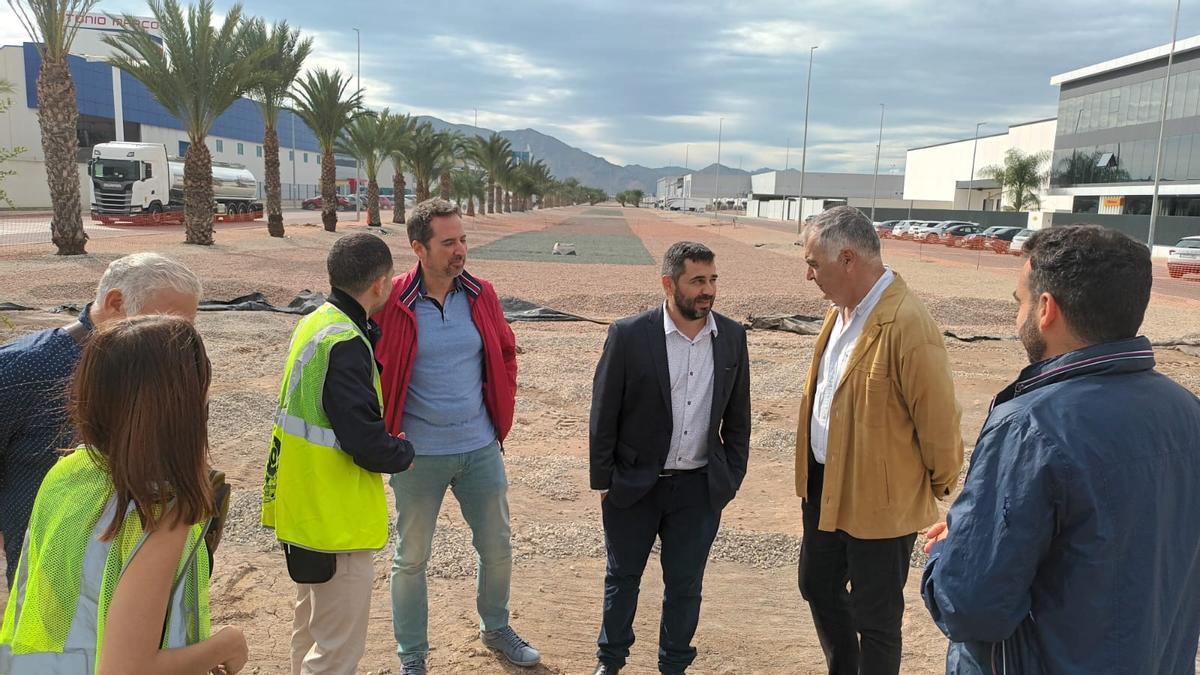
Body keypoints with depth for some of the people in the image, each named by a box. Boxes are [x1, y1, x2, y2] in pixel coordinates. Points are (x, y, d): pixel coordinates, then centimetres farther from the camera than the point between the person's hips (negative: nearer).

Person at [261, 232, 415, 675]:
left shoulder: (316, 323, 5)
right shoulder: (346, 344, -24)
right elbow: (366, 442, -27)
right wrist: (404, 454, -8)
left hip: (303, 507, 10)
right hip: (336, 522, -10)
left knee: (311, 631, 27)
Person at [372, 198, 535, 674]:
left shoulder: (481, 295, -2)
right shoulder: (392, 303, -13)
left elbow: (506, 354, 11)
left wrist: (502, 417, 8)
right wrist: (387, 436, -4)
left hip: (481, 448, 4)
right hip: (418, 454, -3)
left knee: (498, 548, 17)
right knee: (412, 558, 12)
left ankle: (496, 628, 43)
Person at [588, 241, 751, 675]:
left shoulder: (732, 337, -2)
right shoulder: (628, 335, -13)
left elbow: (738, 418, 6)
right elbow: (603, 416, -7)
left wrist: (732, 478, 5)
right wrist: (603, 482, -5)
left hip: (700, 488, 2)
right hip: (634, 484, -2)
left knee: (685, 584, 15)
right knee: (622, 577, 17)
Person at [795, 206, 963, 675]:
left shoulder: (907, 324, -25)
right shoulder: (841, 310, 4)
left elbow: (938, 420, -18)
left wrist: (939, 488, -4)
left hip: (879, 499, -9)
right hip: (826, 485, 9)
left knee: (874, 618, 10)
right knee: (817, 586, 23)